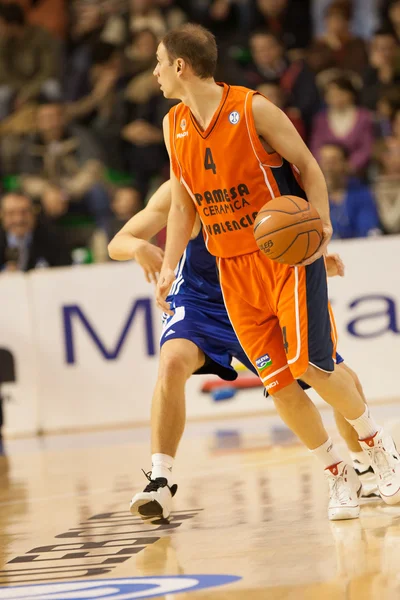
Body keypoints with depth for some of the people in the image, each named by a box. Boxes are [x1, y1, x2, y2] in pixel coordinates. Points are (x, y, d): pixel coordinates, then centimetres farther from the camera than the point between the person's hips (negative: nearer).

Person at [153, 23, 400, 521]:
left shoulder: (253, 110, -11)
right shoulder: (174, 126, 6)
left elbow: (308, 166, -5)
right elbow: (182, 204, 14)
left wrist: (321, 223, -20)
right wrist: (168, 269, 5)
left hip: (289, 254, -5)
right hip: (233, 269, 5)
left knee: (311, 366, -13)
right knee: (277, 381, -3)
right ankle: (339, 476, 10)